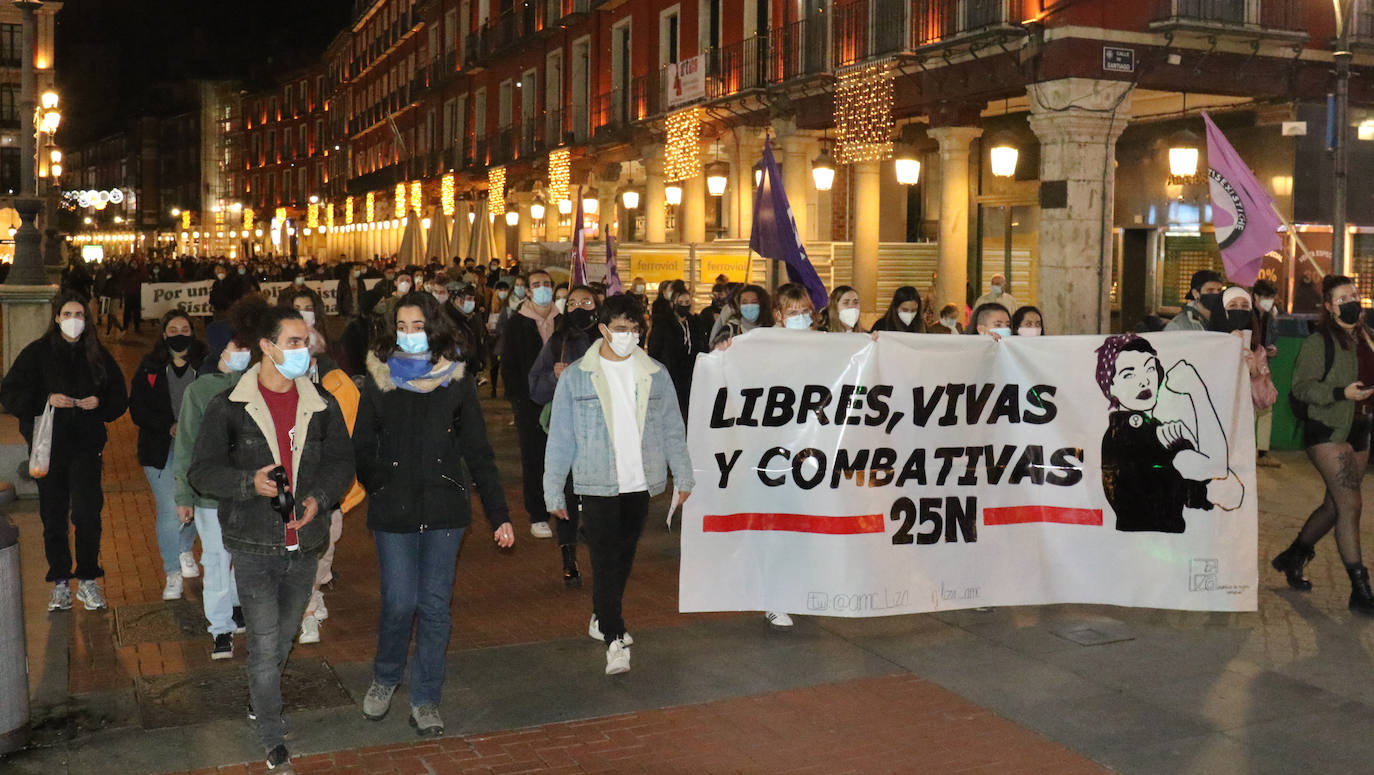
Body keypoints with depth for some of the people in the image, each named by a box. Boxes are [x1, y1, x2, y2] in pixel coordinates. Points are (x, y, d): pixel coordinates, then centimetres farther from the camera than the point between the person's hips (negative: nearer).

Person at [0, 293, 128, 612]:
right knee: (53, 515, 6)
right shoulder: (37, 353, 2)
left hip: (86, 444, 0)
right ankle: (60, 582, 16)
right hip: (48, 444, 0)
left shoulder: (98, 354, 6)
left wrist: (100, 402, -10)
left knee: (87, 511, -10)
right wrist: (46, 400, -16)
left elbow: (119, 397, 11)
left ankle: (88, 580, 2)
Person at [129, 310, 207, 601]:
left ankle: (185, 550, 40)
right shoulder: (149, 369, 2)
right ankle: (173, 574, 9)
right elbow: (137, 410, -2)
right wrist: (169, 427, -17)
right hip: (161, 451, -1)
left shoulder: (205, 367, 1)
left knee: (194, 505, 8)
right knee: (169, 510, -5)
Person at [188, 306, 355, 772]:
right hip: (254, 545, -4)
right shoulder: (228, 408, -5)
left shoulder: (322, 406, 4)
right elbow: (202, 471, -5)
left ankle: (258, 698, 44)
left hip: (304, 544, 4)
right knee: (265, 644, -3)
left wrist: (319, 497, -12)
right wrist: (250, 482, -23)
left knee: (283, 637, 18)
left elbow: (342, 462, 8)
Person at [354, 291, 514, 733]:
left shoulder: (457, 382, 2)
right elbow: (362, 449, 7)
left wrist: (498, 514, 0)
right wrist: (379, 488, -9)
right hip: (392, 513, 0)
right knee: (400, 602, -3)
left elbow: (478, 452, 4)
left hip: (444, 511, 0)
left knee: (435, 605, 3)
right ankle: (385, 679, 26)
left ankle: (425, 700, 17)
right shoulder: (378, 382, 3)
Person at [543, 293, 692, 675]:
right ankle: (615, 638, -1)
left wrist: (683, 476, 8)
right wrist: (554, 490, -2)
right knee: (605, 561, -6)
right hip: (596, 485, -3)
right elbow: (560, 437, -1)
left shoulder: (656, 374, 4)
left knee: (623, 558, 14)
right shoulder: (576, 376, -3)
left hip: (640, 484, 3)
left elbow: (672, 429, 10)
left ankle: (603, 618, 33)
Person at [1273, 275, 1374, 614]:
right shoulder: (1318, 343, -10)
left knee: (1335, 504, 12)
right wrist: (1341, 393, -25)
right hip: (1327, 432, -7)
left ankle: (1292, 558, 31)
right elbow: (1301, 387, -14)